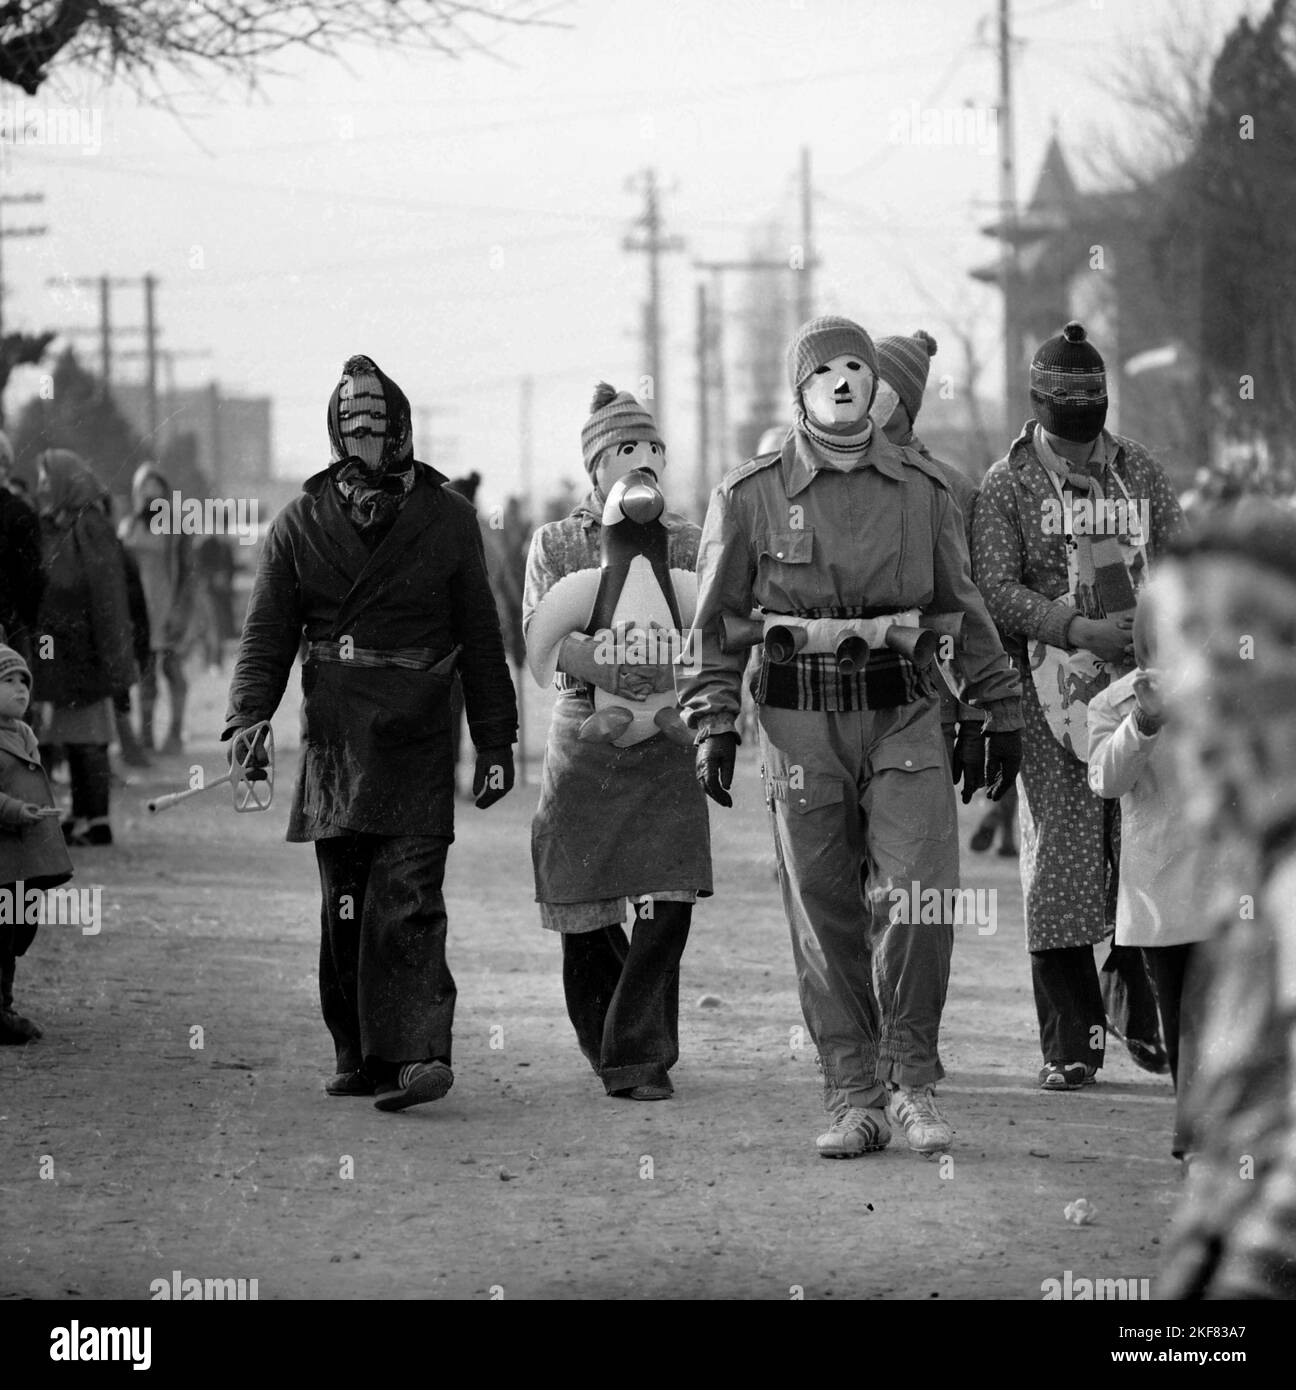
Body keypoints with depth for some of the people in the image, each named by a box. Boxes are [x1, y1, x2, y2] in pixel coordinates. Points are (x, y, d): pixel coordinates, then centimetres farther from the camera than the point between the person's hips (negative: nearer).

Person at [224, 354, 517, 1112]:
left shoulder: (447, 520, 3)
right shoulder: (301, 525, 4)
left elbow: (481, 638, 7)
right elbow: (267, 636, 4)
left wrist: (496, 741, 6)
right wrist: (249, 718, -11)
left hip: (419, 743, -2)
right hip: (334, 743, 2)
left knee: (408, 901, -13)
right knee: (345, 909, 6)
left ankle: (418, 1054, -19)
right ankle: (360, 1057, 15)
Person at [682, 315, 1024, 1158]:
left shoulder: (922, 489, 7)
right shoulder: (751, 496, 3)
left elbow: (962, 607, 16)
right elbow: (716, 622, 8)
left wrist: (998, 714, 17)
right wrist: (713, 725, 0)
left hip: (904, 715, 0)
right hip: (800, 718, 0)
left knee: (921, 892, -13)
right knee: (824, 920, 2)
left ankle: (913, 1081, 2)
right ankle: (853, 1097, 10)